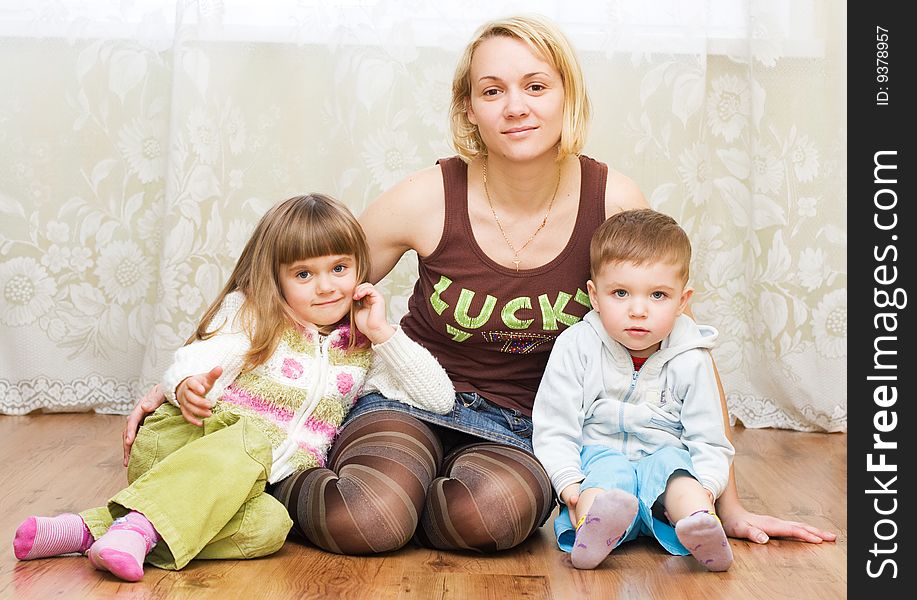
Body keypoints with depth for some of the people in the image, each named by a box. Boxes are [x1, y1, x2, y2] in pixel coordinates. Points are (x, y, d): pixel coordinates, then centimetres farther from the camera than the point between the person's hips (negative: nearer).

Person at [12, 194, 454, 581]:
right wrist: (186, 387, -30)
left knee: (269, 525, -34)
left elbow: (440, 399, 10)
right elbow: (195, 360, -5)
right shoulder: (250, 316, 10)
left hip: (268, 480, 2)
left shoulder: (365, 353, 16)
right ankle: (141, 526, -48)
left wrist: (383, 333, 2)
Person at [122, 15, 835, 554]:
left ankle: (379, 495, -5)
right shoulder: (429, 198, -11)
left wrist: (729, 506, 0)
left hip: (523, 428, 2)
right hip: (411, 400, -1)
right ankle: (285, 485, -1)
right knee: (367, 520, -35)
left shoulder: (613, 202, -10)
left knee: (493, 508, -36)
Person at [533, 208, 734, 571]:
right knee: (607, 467, -33)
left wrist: (704, 487, -22)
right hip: (597, 458, -1)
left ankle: (699, 525, -62)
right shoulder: (576, 347, -5)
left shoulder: (690, 360, -2)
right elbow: (553, 430, -6)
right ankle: (595, 529, -65)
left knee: (672, 461, -30)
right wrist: (568, 483, -23)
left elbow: (709, 442, 0)